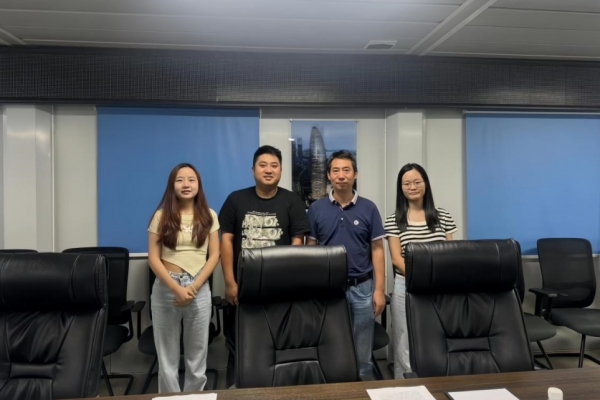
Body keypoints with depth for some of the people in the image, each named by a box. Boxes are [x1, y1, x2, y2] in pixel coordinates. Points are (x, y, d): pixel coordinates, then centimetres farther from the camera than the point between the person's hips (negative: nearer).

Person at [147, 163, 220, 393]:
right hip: (166, 288, -1)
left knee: (197, 354, 10)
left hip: (199, 288, 1)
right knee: (167, 355, 9)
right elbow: (153, 258, -4)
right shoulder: (161, 216, 0)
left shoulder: (209, 216, 3)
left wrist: (194, 287, -11)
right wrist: (177, 289, -14)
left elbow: (214, 256, 1)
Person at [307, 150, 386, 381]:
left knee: (362, 354, 10)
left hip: (361, 287, 0)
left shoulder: (368, 208, -1)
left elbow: (377, 250, 0)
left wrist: (379, 289, -5)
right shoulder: (316, 209, 0)